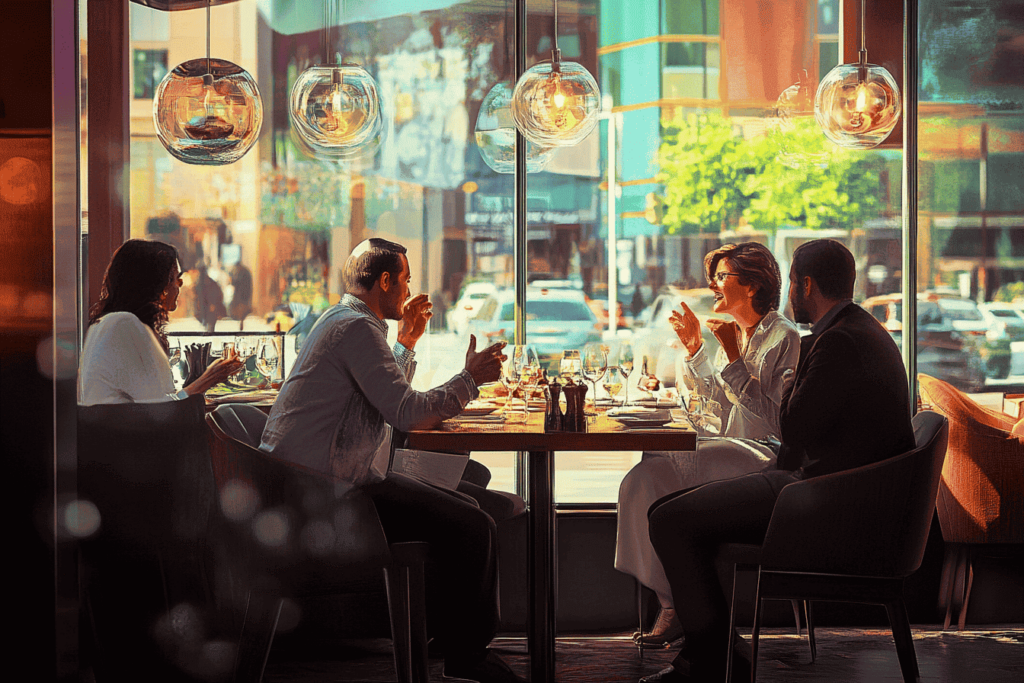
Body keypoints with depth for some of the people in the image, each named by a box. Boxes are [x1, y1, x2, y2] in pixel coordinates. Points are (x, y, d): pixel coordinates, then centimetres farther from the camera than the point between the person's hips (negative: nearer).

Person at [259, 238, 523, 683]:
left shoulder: (340, 319, 19)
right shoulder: (356, 327, -15)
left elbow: (391, 401, 27)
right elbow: (408, 414, -21)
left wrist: (406, 342, 19)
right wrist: (470, 378, -9)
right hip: (327, 492, -11)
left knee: (458, 509, 18)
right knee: (472, 527, -15)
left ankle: (441, 632, 21)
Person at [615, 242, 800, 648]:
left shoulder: (785, 337, -8)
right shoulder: (735, 332, 18)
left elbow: (775, 417, -16)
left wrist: (733, 357, -18)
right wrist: (694, 348, 15)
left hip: (768, 455, -8)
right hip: (732, 447, 8)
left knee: (675, 462, -28)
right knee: (642, 478, -15)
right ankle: (670, 603, -16)